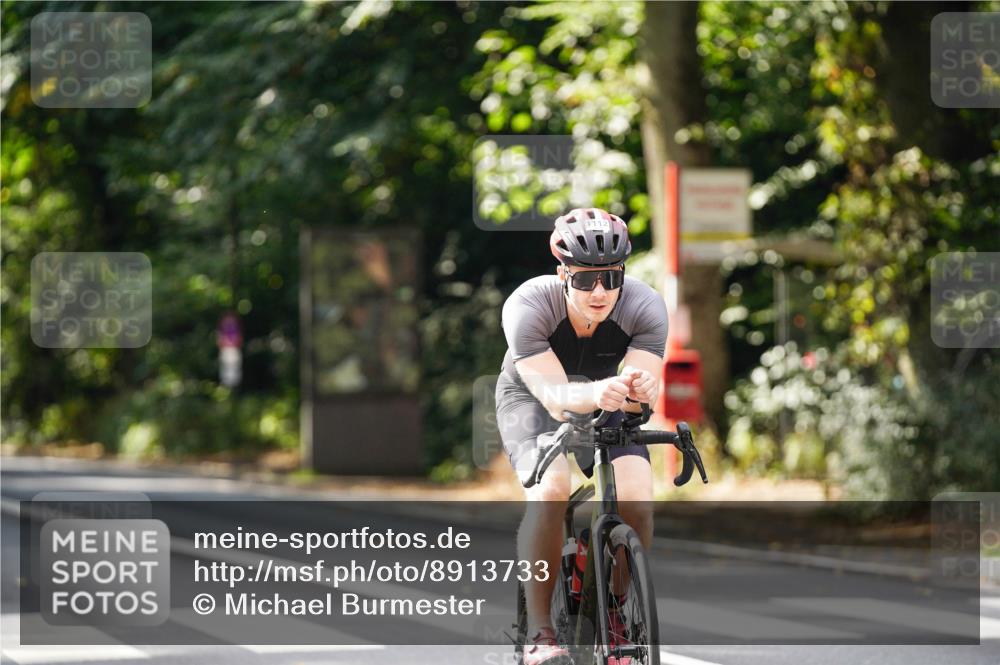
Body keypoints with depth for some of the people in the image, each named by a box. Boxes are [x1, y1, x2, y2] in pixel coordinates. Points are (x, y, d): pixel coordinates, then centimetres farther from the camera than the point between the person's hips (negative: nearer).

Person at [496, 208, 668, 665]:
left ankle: (615, 615, 2)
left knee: (636, 501, -22)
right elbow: (556, 396, -42)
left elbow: (643, 381, -36)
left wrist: (640, 388, -60)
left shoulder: (645, 308, -27)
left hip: (605, 406, 2)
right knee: (550, 491, -32)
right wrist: (594, 395, -64)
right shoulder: (528, 307, -33)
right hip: (532, 400, -2)